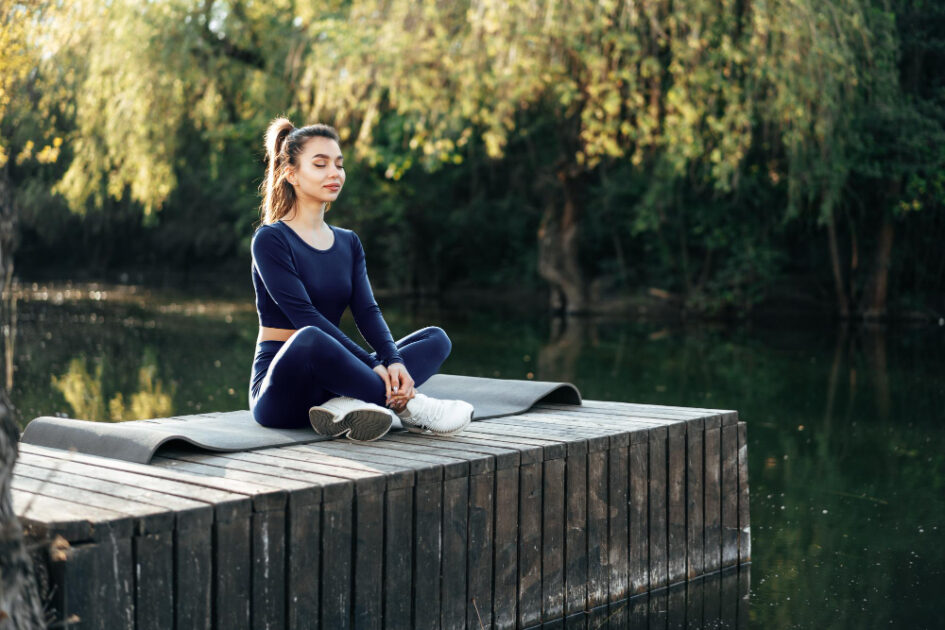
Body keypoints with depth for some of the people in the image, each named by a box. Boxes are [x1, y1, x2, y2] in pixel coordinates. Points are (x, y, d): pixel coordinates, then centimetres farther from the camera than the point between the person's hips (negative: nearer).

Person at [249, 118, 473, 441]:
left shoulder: (348, 243, 15)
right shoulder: (271, 239, -6)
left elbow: (367, 311, 1)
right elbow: (305, 317, -17)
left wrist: (393, 361, -20)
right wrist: (372, 365, -25)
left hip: (328, 381, 7)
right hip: (280, 387, -7)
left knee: (436, 338, -6)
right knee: (309, 340, -40)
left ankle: (347, 405, -31)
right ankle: (406, 405, -24)